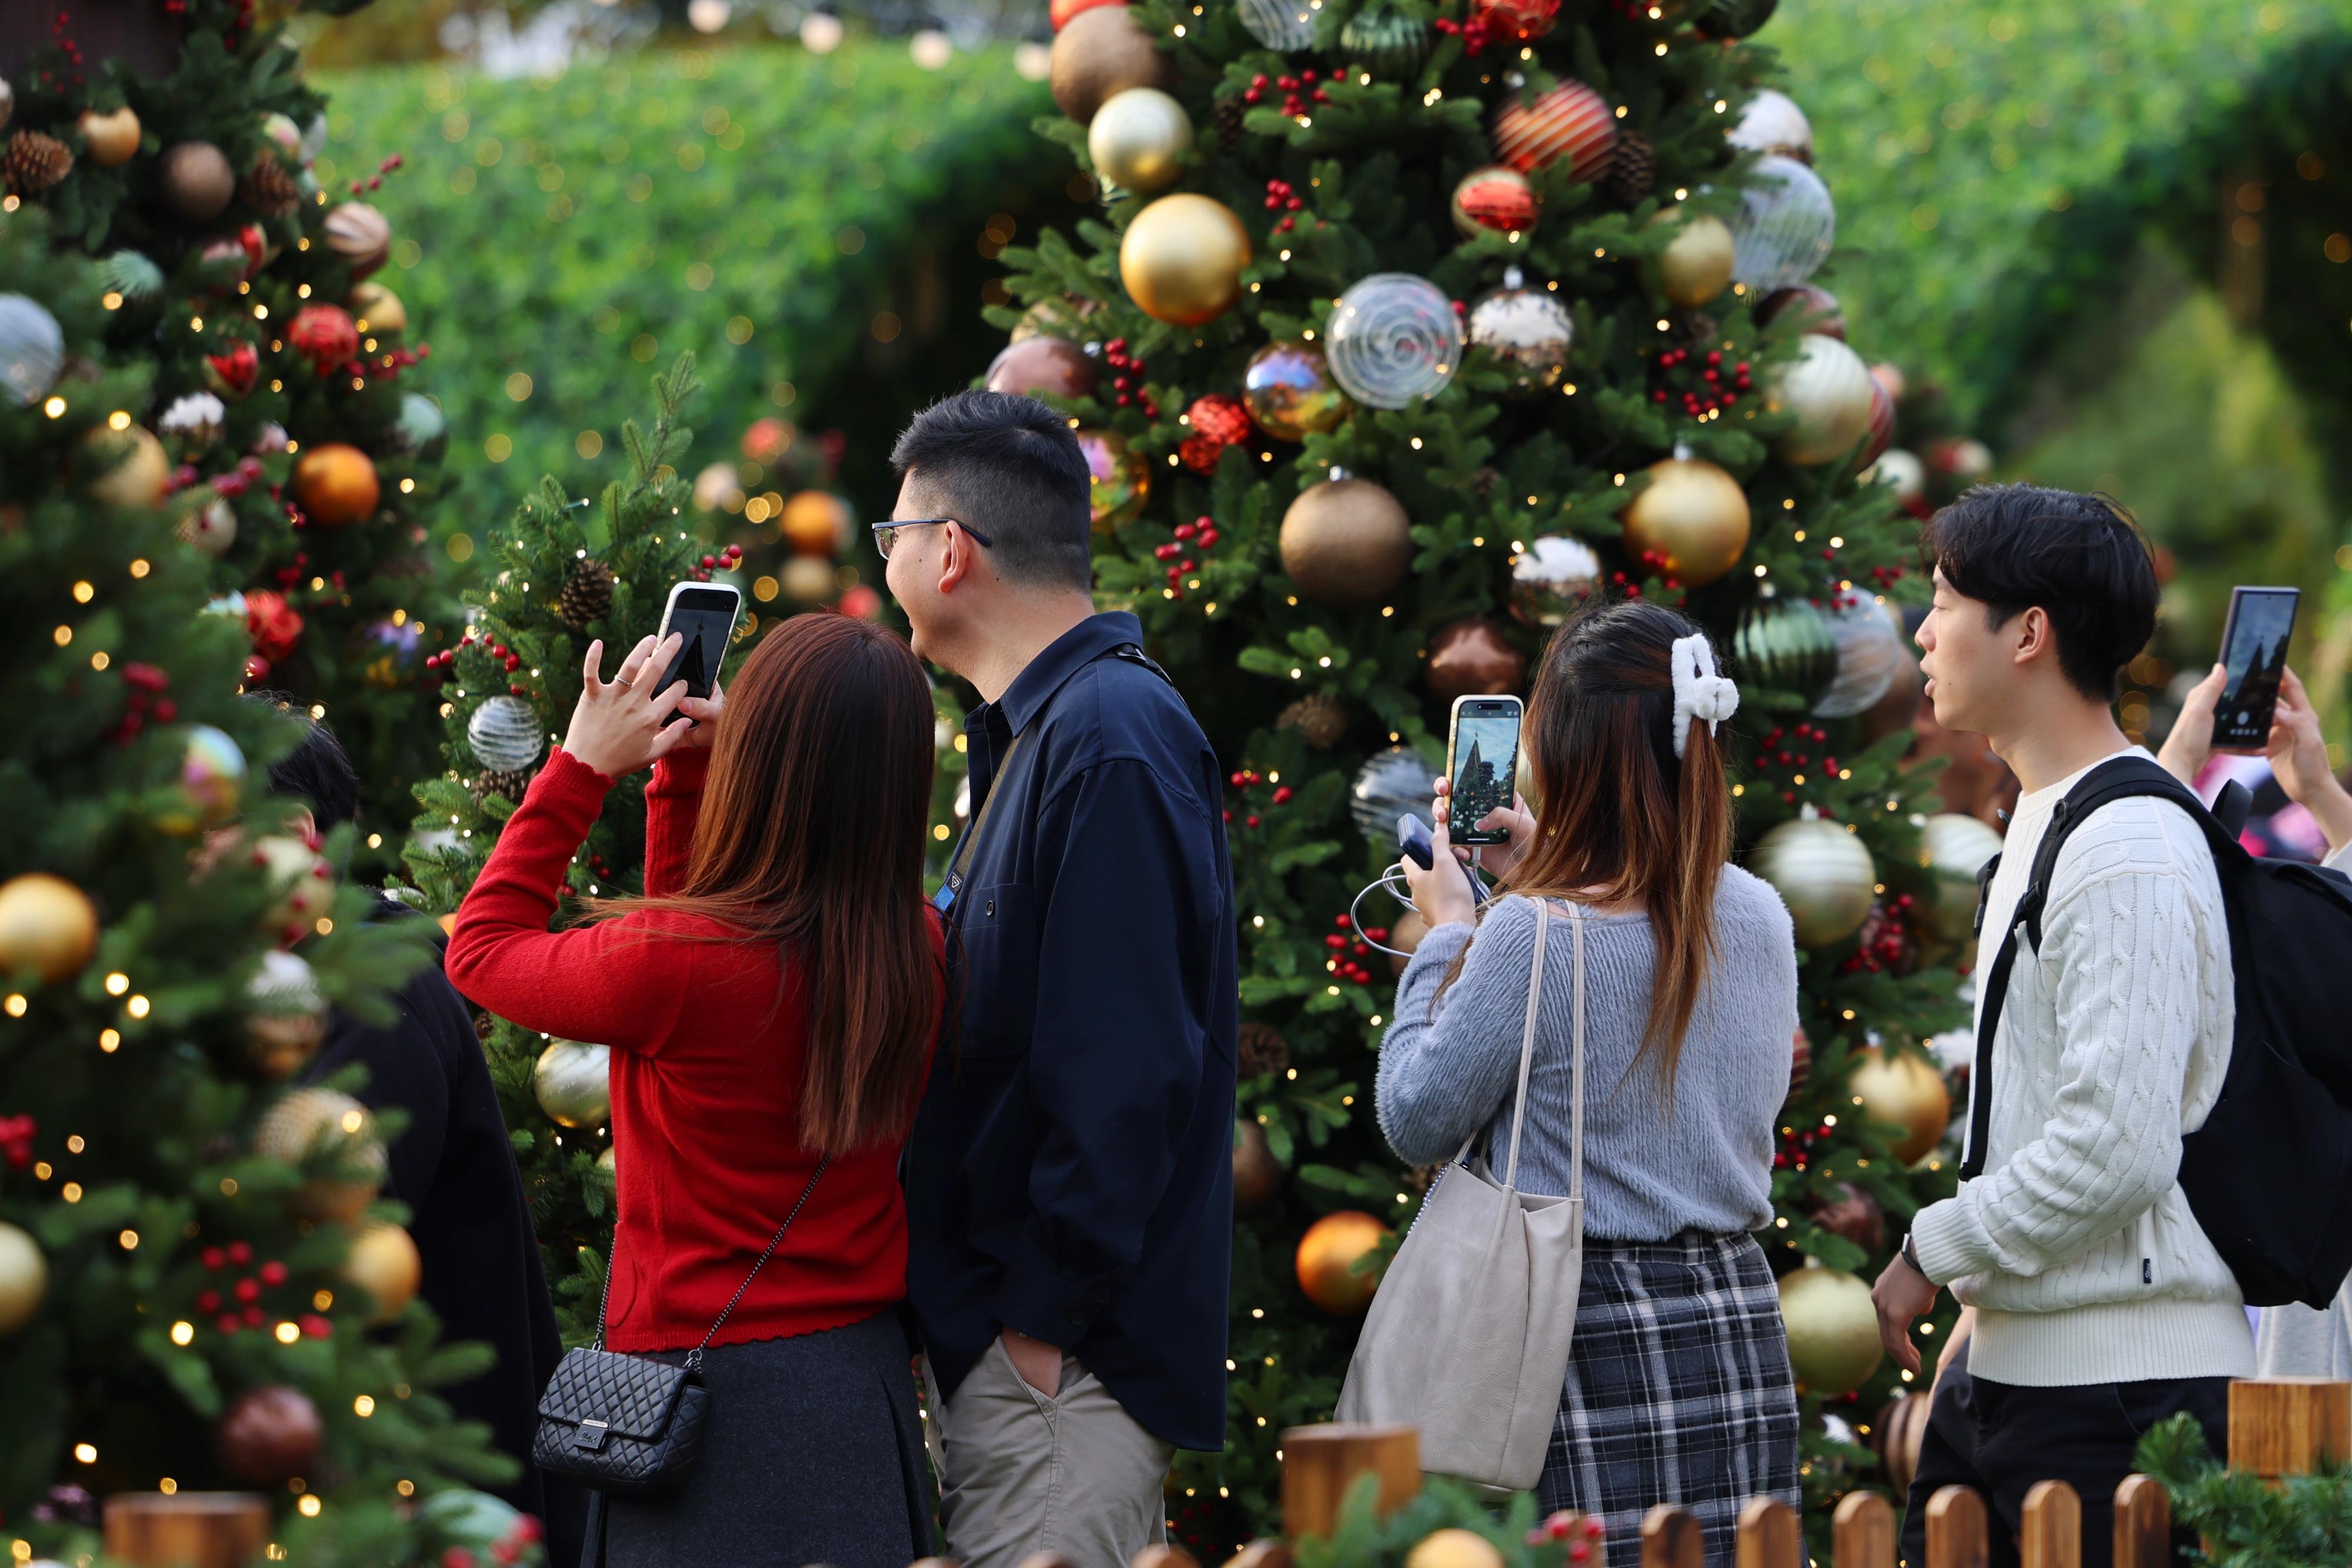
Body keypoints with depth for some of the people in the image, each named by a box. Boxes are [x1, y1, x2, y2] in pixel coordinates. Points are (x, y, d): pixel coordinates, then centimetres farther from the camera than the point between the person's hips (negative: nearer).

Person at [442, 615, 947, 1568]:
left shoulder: (675, 966, -24)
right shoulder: (911, 952, -6)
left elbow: (482, 951, -3)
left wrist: (584, 766, 1)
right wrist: (681, 774, 10)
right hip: (866, 1373, 6)